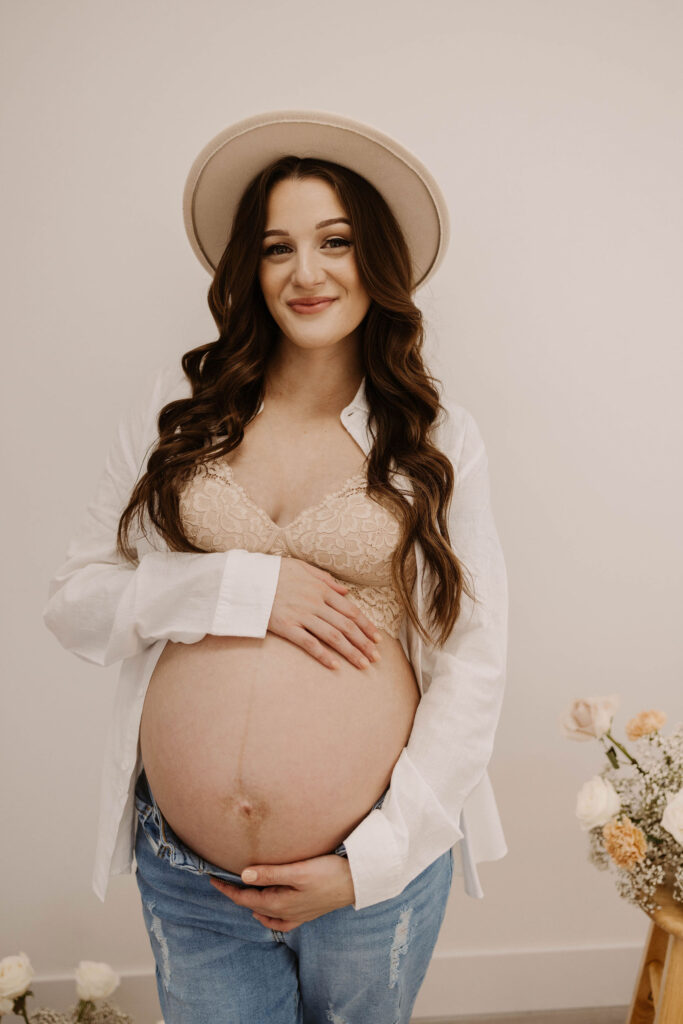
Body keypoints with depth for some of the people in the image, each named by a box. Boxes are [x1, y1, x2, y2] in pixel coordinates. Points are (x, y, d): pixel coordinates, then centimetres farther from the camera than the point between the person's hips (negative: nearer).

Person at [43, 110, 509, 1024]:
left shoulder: (441, 437, -4)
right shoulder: (178, 409, -1)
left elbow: (475, 666, -5)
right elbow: (72, 604, -2)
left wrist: (373, 862, -10)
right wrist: (241, 587, -17)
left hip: (377, 875, 0)